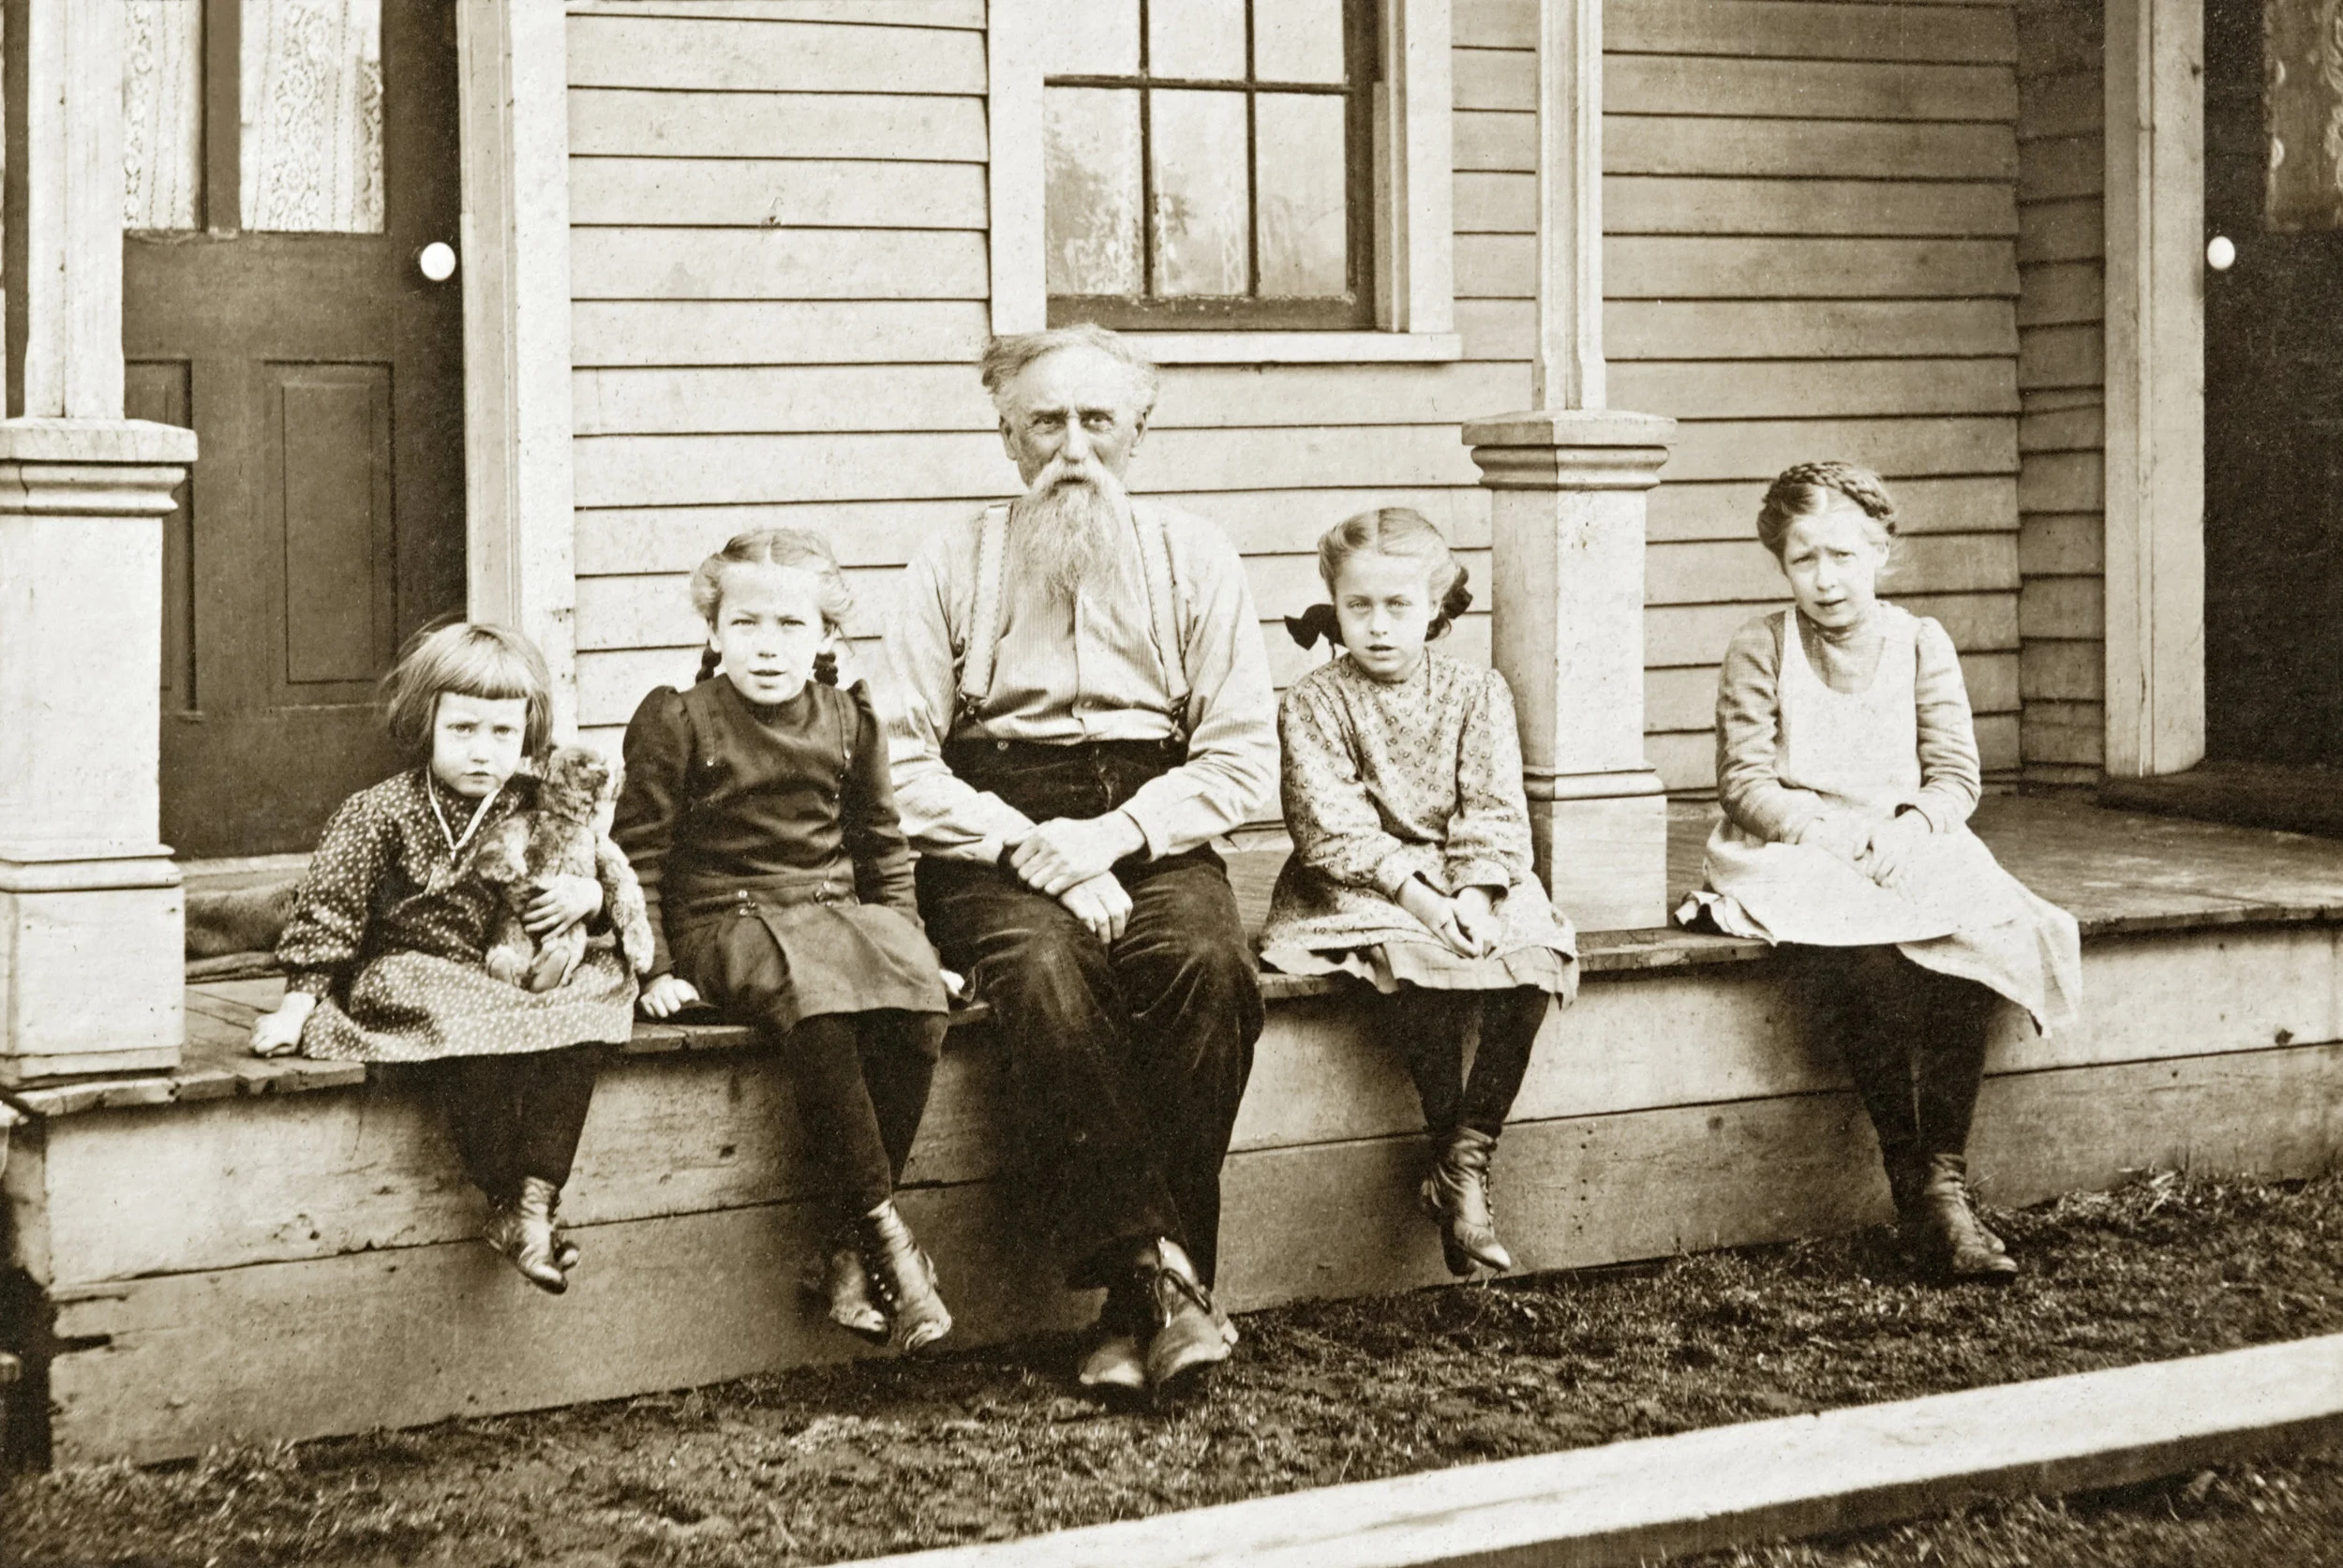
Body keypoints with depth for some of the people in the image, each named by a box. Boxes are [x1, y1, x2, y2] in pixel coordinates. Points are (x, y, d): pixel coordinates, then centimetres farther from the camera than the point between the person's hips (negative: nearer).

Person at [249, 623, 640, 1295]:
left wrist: (588, 894, -2)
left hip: (523, 980, 4)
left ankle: (536, 1196, -32)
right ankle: (505, 1205, -29)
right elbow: (325, 912, -1)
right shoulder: (379, 813, -1)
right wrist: (297, 1008, -8)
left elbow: (598, 876, 23)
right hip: (416, 975, -4)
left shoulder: (538, 809, 11)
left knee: (588, 995, -28)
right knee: (470, 1026, -37)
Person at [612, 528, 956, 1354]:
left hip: (838, 913, 4)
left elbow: (882, 848, 22)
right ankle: (885, 1229, -30)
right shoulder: (678, 723, 1)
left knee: (917, 996, -27)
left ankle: (848, 1249, -21)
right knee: (815, 1006, -35)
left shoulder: (848, 722, 12)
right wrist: (656, 968, -2)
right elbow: (640, 852, 3)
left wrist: (904, 938, 13)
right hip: (727, 923, -4)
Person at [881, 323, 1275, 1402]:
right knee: (1043, 973, -35)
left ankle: (1135, 1311, -30)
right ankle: (1156, 1277, -36)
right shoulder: (952, 565, 11)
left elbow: (1242, 758, 7)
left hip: (1154, 837, 1)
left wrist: (1112, 834, -9)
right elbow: (906, 763, 3)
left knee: (1210, 966, -32)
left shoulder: (1193, 558, 14)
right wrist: (1030, 847, -12)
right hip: (994, 842, -1)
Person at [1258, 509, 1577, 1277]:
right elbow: (1333, 826, -9)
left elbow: (1495, 810, 0)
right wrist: (1415, 895, -19)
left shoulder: (1476, 692, 7)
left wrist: (1473, 896, -17)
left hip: (1467, 879, 3)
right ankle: (1455, 1161, -21)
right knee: (1417, 965, -33)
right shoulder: (1313, 703, 0)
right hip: (1361, 889, -3)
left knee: (1531, 957, -26)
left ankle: (1466, 1157, -20)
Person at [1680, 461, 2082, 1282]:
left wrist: (1910, 828, -16)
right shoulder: (1760, 649, 6)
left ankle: (1944, 1181, -32)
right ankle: (1911, 1180, -30)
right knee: (1858, 955, -35)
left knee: (1969, 931, -31)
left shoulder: (1922, 644, 11)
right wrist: (1819, 830, -18)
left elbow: (1956, 777, 5)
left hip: (1906, 844, 2)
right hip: (1792, 850, -2)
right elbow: (1744, 782, -1)